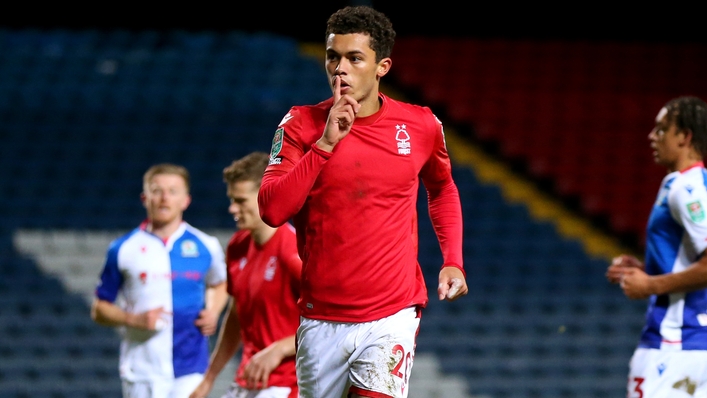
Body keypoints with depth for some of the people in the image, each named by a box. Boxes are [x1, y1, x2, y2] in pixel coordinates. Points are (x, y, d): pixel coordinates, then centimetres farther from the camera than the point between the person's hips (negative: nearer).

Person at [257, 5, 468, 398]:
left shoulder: (421, 126, 1)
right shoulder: (301, 124, -1)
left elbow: (442, 189, 23)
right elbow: (271, 211, -13)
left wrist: (452, 262, 11)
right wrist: (325, 143, -18)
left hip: (392, 316, -1)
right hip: (321, 318, 1)